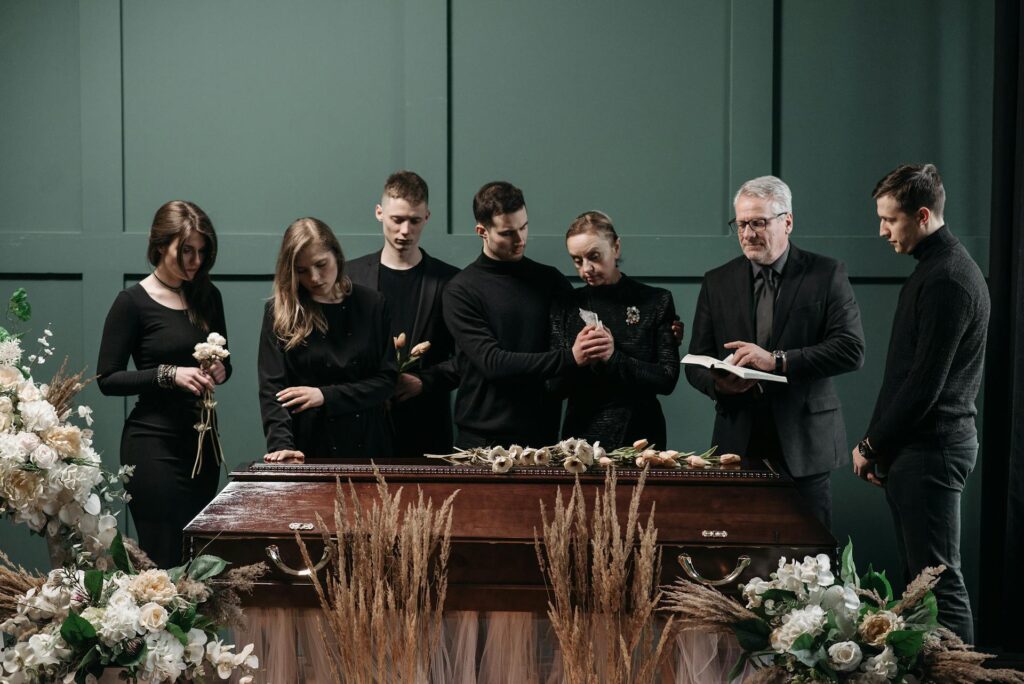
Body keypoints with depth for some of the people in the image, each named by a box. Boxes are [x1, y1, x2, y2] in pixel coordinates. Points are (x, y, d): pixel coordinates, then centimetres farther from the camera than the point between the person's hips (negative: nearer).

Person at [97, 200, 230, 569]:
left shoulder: (207, 296, 9)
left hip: (202, 440, 6)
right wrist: (169, 375, -19)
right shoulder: (133, 302, -7)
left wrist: (220, 370, -3)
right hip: (155, 443, -6)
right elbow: (107, 379, -8)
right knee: (163, 559, -7)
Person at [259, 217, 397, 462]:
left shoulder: (371, 304, 2)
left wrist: (326, 396, -12)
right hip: (308, 447, -2)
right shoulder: (280, 312, -3)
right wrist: (281, 445, -25)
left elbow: (386, 379, -1)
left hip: (366, 443, 2)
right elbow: (272, 388, -11)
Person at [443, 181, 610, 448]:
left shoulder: (550, 281, 7)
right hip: (483, 439, -3)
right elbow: (492, 362, -15)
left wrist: (603, 344, -14)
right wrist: (570, 357, -23)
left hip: (543, 435, 3)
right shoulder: (461, 291, -5)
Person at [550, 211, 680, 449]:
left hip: (640, 435, -1)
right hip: (582, 435, 1)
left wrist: (613, 357, -17)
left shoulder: (656, 301, -1)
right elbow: (556, 385, 0)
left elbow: (667, 379, -6)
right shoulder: (567, 306, 3)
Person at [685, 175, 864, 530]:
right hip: (738, 444, 2)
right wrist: (719, 382, -14)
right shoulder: (717, 282, 10)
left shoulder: (826, 275, 1)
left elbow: (851, 349, -9)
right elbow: (696, 364, 9)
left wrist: (778, 361, -19)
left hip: (804, 446, -2)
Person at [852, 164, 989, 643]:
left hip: (931, 450, -10)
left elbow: (924, 384, -20)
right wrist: (878, 442, 14)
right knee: (919, 572, 13)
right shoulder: (933, 270, 17)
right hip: (915, 447, 10)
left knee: (937, 577, -6)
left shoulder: (947, 281, -16)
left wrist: (871, 445, -10)